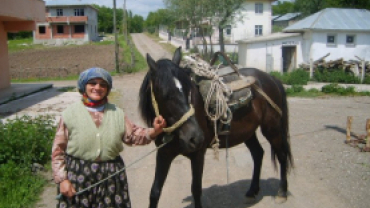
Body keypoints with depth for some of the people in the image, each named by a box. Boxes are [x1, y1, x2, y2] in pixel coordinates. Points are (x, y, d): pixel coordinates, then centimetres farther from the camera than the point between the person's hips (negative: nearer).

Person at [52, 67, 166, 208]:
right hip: (78, 175, -2)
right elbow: (58, 150, -1)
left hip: (111, 176, 2)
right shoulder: (70, 113, -2)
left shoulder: (117, 113, 6)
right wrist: (62, 179, -7)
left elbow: (134, 136, 4)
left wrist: (154, 131, -14)